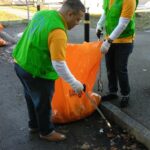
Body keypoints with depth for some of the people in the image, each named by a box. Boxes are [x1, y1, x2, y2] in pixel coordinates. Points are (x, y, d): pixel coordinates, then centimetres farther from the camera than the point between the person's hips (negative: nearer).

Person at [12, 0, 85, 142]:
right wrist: (75, 83, -19)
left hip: (21, 64, 9)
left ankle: (34, 124, 45)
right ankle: (46, 131, 31)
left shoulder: (43, 13, 1)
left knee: (32, 98, 25)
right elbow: (59, 65, -29)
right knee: (43, 103, 11)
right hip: (37, 72, -9)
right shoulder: (58, 32, -28)